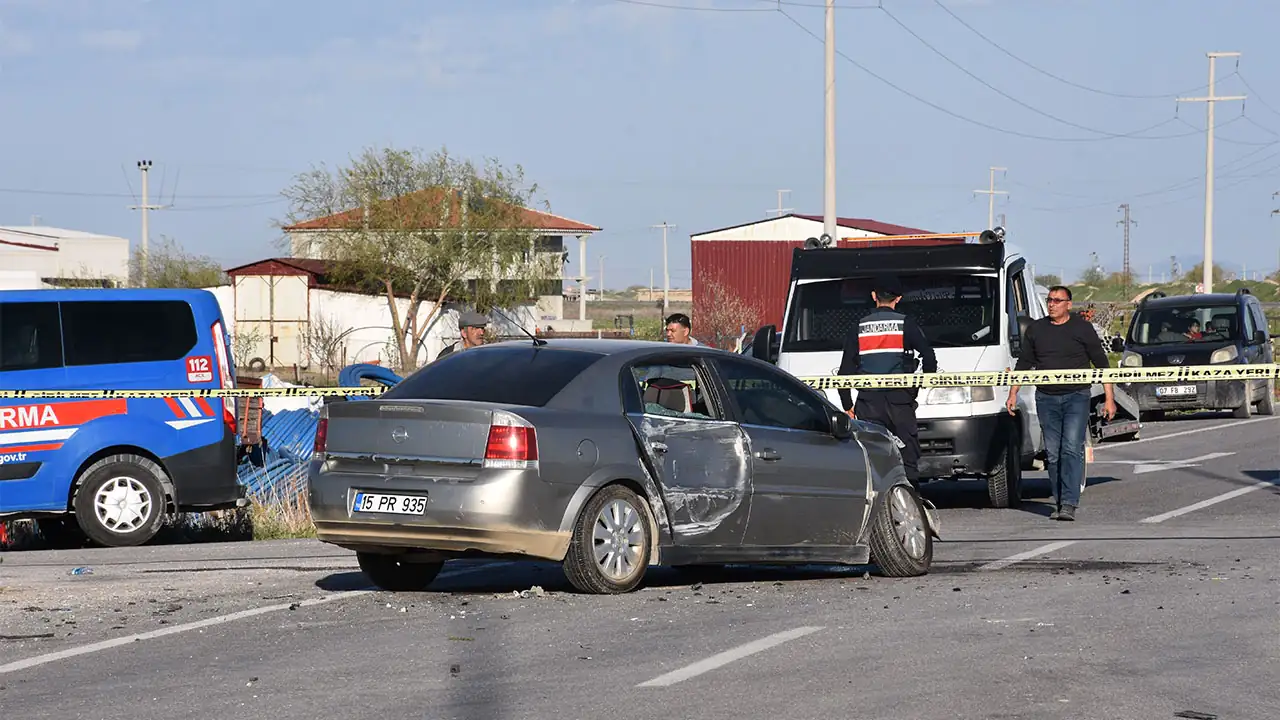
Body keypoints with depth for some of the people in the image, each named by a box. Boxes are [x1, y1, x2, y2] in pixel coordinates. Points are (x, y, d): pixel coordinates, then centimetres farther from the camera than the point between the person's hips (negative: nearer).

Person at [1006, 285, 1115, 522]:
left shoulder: (1082, 328, 2)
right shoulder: (1035, 329, 11)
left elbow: (1101, 363, 4)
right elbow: (1023, 363, 18)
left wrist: (1109, 399, 0)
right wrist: (1013, 394, 11)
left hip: (1077, 398, -3)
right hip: (1046, 399, 3)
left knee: (1072, 450, -14)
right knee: (1053, 454, 3)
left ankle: (1069, 504, -19)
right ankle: (1059, 503, 10)